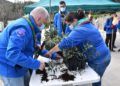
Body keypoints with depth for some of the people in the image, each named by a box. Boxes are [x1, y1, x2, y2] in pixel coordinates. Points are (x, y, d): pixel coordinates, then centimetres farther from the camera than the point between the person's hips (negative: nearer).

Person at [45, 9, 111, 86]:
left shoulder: (80, 30, -22)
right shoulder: (88, 25, 11)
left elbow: (66, 43, -30)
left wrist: (50, 52, -20)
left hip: (98, 59, -9)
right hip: (102, 56, 9)